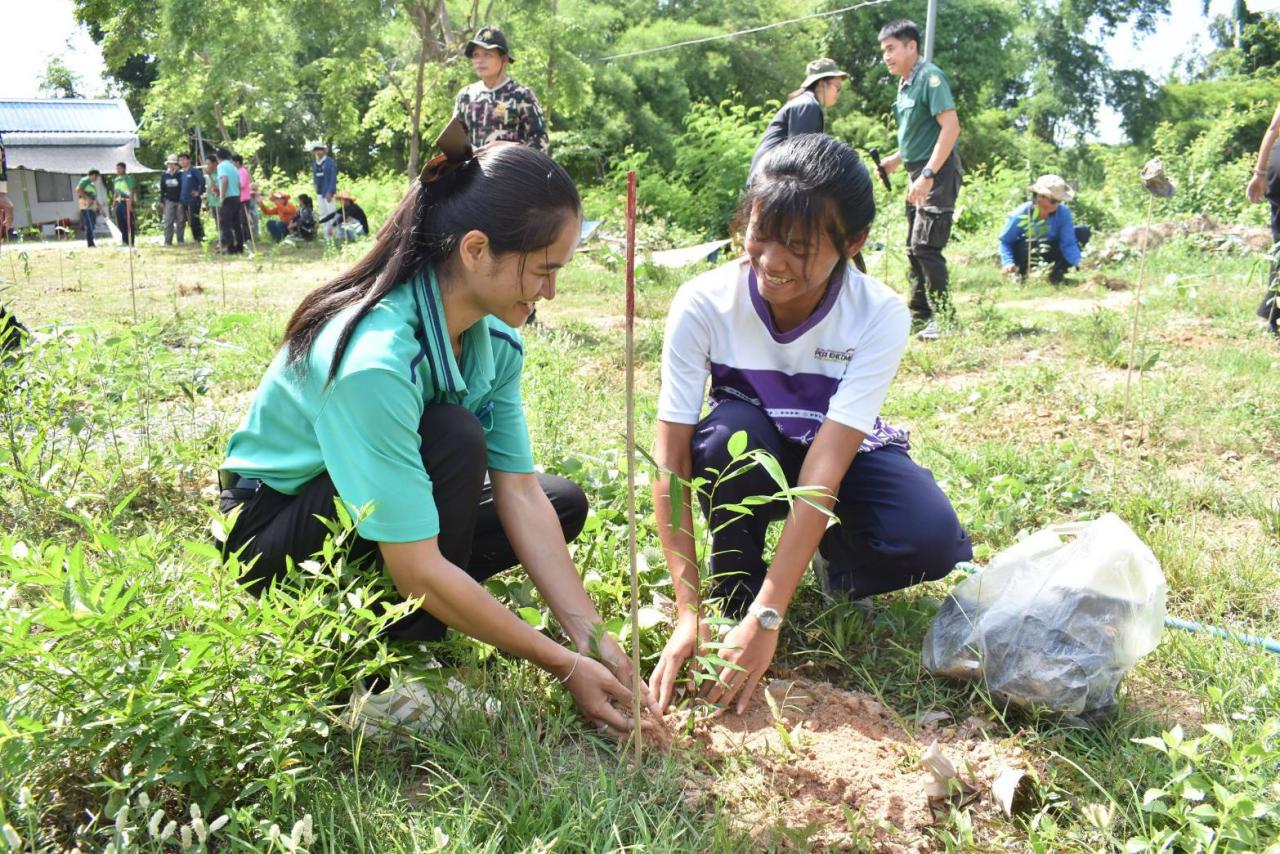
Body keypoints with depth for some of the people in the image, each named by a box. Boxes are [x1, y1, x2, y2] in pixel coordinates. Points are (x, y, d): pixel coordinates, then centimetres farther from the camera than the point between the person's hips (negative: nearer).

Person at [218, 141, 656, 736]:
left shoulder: (495, 339, -12)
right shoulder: (374, 358, -36)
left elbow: (520, 492, -11)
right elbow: (417, 569, -35)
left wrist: (593, 638, -17)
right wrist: (564, 666, -27)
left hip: (382, 509, 7)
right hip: (273, 532, -7)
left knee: (564, 503, -3)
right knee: (456, 439, -31)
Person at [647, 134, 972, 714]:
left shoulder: (880, 316, -27)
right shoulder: (703, 304, -26)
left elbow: (823, 470, -34)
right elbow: (671, 462, -27)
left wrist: (767, 619, -39)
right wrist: (689, 612, -33)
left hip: (846, 457, 0)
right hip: (751, 468, 1)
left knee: (933, 543, -30)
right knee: (731, 434, -36)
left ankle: (836, 559, 5)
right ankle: (733, 594, -10)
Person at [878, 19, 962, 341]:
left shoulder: (929, 76, -14)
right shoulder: (905, 84, 13)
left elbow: (951, 127, -22)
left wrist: (928, 175, -27)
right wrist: (896, 158, 13)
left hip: (937, 174, -10)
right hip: (920, 174, 10)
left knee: (926, 246, -12)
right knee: (913, 248, 12)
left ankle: (945, 320, -6)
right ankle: (920, 315, 20)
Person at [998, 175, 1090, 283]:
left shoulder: (1063, 212, -21)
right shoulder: (1020, 216, -26)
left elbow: (1068, 243, -21)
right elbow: (1005, 241, -15)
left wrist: (1079, 263, -39)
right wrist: (1008, 263, -32)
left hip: (1050, 252, 4)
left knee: (1083, 232, -14)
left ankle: (1057, 273, -8)